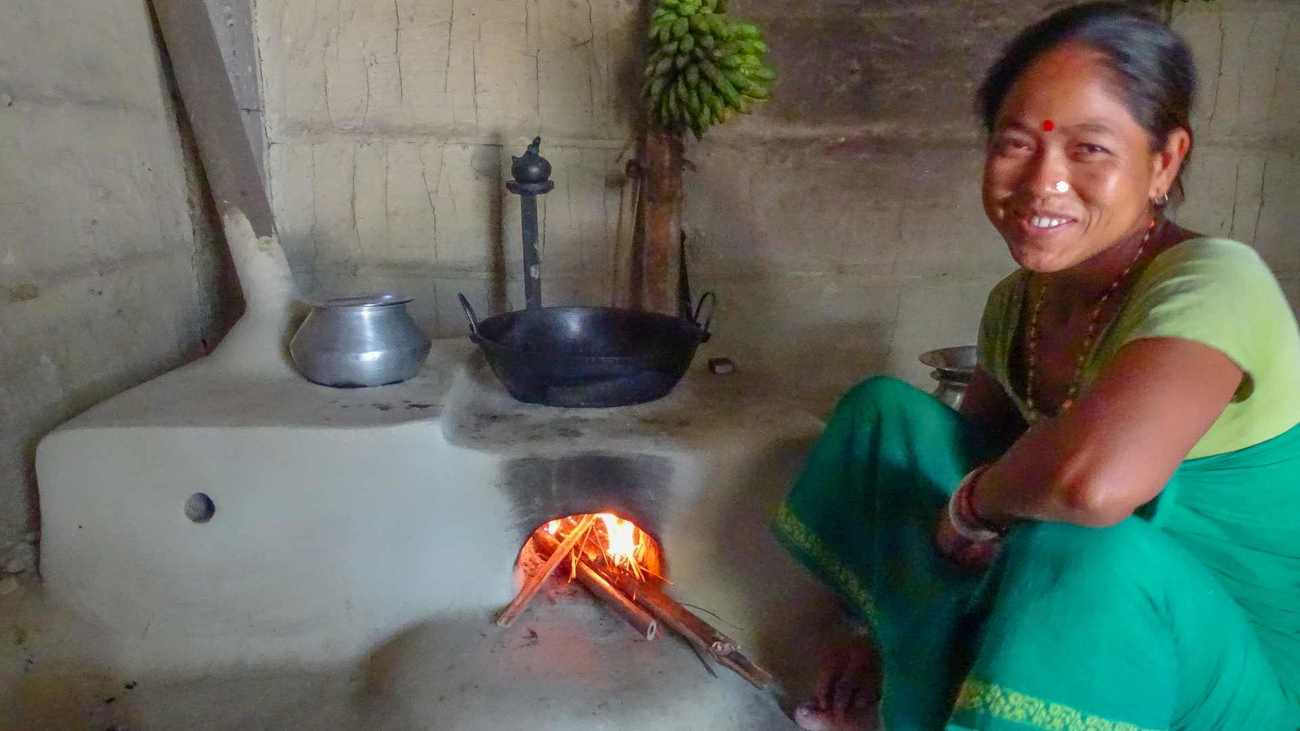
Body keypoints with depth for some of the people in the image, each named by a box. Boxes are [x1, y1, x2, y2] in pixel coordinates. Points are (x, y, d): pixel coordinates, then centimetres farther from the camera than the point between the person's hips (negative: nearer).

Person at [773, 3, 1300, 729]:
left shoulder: (1214, 284, -25)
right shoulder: (1015, 303, -4)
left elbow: (1094, 482, -44)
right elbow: (960, 457, 7)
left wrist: (970, 505, -23)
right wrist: (890, 637, 1)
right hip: (1068, 630, 7)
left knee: (1082, 550, -39)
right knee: (885, 410, -3)